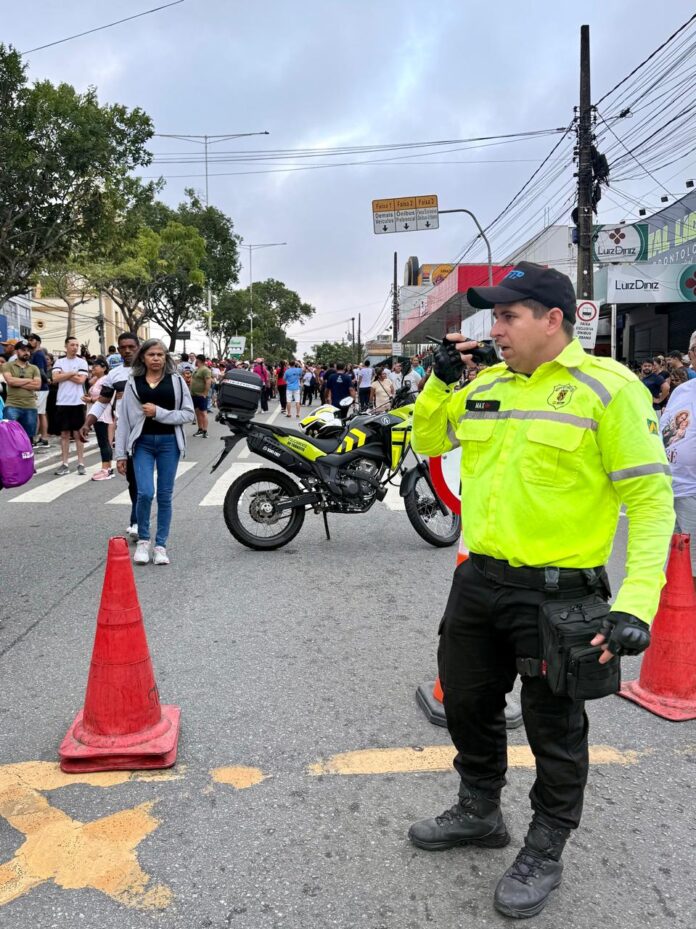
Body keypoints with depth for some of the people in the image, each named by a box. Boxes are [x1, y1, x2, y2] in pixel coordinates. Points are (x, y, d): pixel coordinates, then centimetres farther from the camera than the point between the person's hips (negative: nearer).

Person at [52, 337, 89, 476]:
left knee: (78, 433, 3)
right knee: (64, 434, 6)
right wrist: (73, 373, -9)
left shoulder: (82, 362, 1)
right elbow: (55, 378, -7)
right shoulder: (59, 362, 7)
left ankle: (81, 463, 8)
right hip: (62, 402, 2)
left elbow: (81, 380, -11)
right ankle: (64, 464, 10)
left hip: (77, 402, -2)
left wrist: (64, 375, -5)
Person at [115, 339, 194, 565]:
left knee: (165, 495, 6)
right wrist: (121, 453, 2)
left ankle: (161, 545, 18)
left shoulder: (176, 380, 3)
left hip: (169, 442, 0)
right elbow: (124, 418, 5)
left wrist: (159, 413, -13)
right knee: (145, 493, -11)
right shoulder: (133, 382, 5)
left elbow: (189, 413, -1)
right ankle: (142, 540, 12)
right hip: (142, 443, 0)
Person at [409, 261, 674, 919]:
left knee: (553, 728, 12)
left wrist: (636, 602, -23)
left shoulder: (607, 388, -13)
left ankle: (544, 853, 35)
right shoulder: (484, 387, 6)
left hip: (558, 590, -6)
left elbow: (650, 498, -15)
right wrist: (439, 380, 1)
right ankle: (479, 814, 46)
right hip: (478, 580, 7)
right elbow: (426, 443, 19)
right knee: (467, 705, 21)